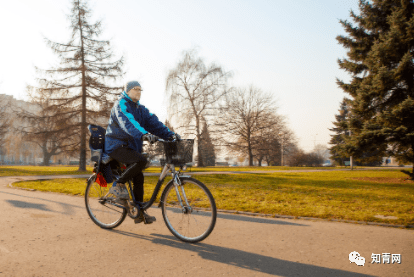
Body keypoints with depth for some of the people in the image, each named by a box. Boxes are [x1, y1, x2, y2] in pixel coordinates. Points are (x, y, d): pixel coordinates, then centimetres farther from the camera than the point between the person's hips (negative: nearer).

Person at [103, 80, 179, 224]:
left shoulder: (140, 109, 14)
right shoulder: (121, 105, -10)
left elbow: (153, 122, 2)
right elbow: (128, 122, -30)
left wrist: (170, 134, -14)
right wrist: (143, 134, -47)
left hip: (130, 147, 8)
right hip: (116, 146, -8)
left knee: (138, 178, 4)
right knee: (141, 160, -30)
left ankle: (139, 213, 14)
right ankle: (118, 185, -12)